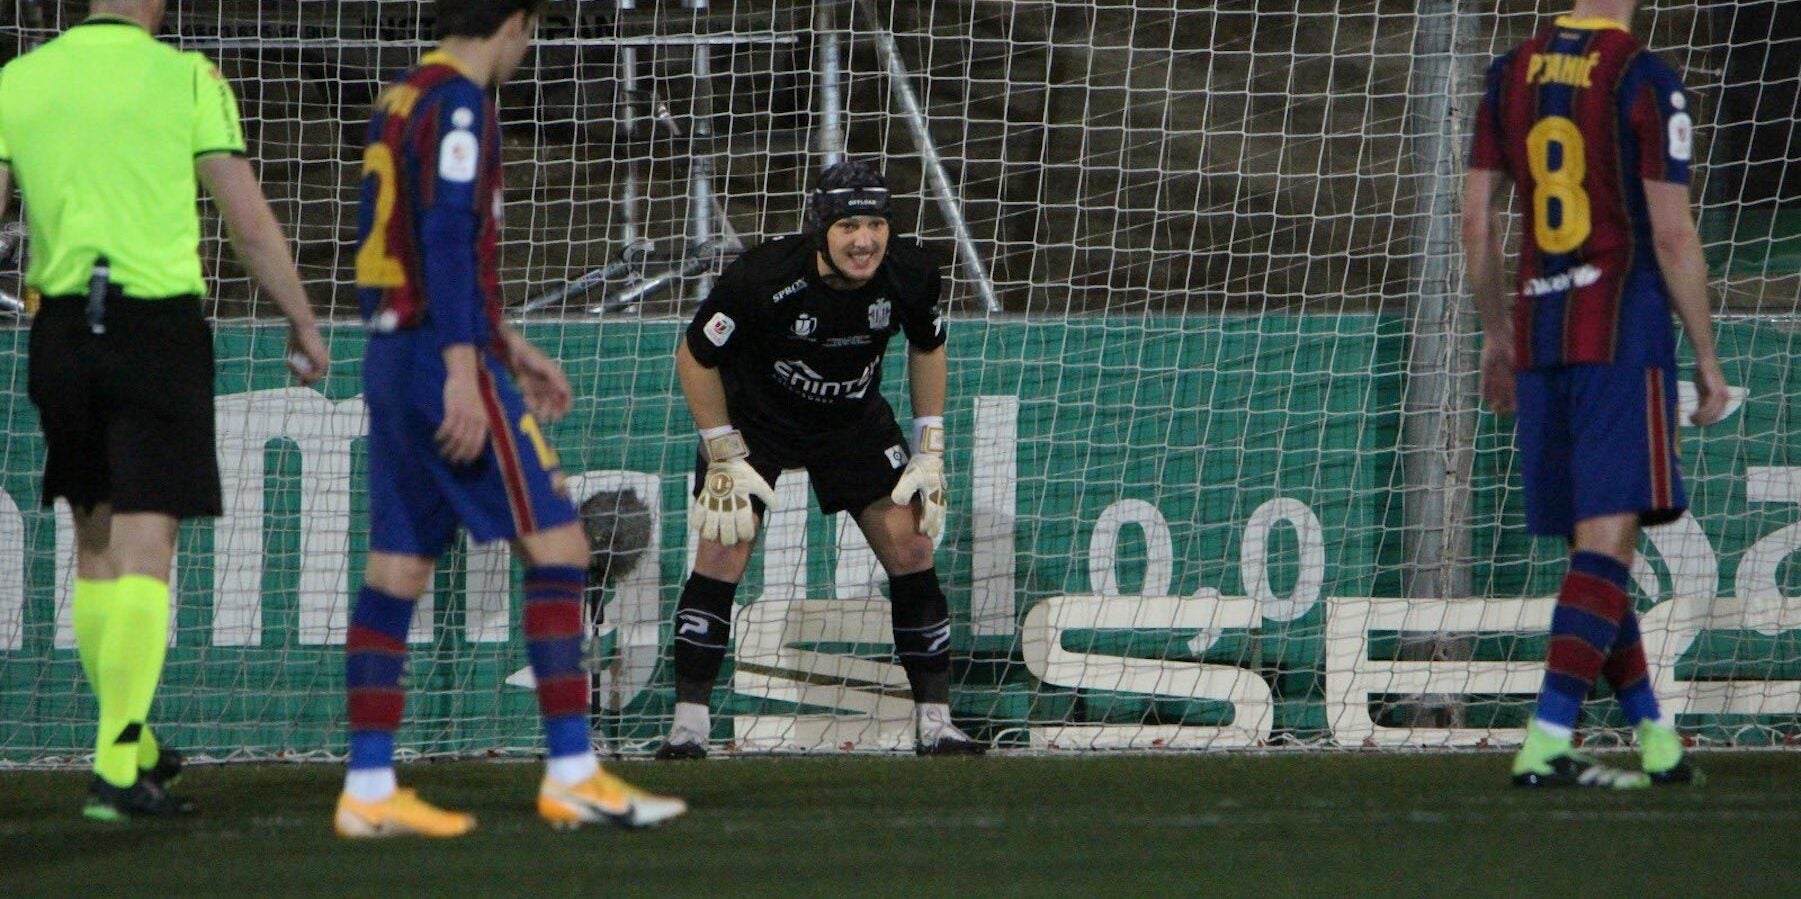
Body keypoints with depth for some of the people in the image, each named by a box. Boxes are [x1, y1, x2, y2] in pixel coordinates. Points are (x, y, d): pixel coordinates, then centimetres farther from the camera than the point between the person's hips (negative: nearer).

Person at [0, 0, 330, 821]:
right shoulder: (186, 79, -4)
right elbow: (251, 225, -3)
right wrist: (302, 323, 10)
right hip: (157, 324, -4)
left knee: (95, 544, 17)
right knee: (144, 548, -4)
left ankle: (130, 745, 26)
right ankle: (117, 768, -13)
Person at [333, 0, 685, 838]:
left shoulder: (400, 100, 18)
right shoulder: (457, 104, -11)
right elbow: (448, 237, -20)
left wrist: (507, 346, 30)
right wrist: (464, 368, -23)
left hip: (391, 354, 9)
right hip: (445, 357, -9)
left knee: (396, 570, 8)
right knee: (556, 546, -6)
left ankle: (369, 789, 6)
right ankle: (572, 775, -8)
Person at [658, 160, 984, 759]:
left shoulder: (909, 277, -21)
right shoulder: (761, 278, -32)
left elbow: (928, 347, 2)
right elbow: (694, 357, -17)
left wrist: (930, 451, -1)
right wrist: (727, 459, -16)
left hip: (855, 419, 3)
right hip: (752, 418, -3)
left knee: (910, 547, -5)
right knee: (721, 552, -16)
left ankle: (935, 720, 5)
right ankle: (688, 726, -9)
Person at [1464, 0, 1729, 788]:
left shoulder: (1511, 74, 9)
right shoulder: (1646, 83, -7)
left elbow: (1477, 220, 12)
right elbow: (1672, 234, -9)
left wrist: (1496, 335, 23)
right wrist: (1706, 359, -1)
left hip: (1539, 336, 6)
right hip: (1623, 336, -6)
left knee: (1592, 545, 12)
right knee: (1607, 539, -9)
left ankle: (1654, 737, 18)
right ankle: (1547, 741, -19)